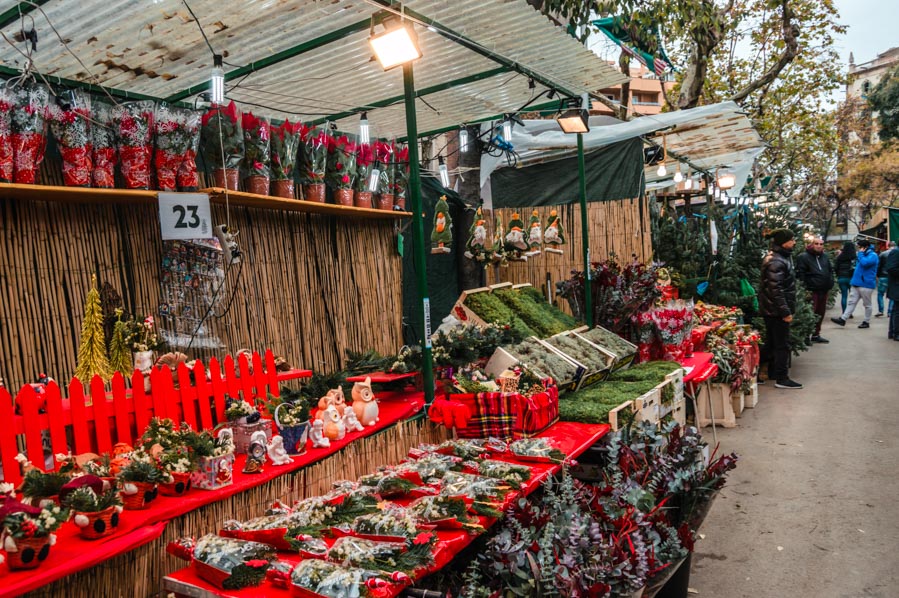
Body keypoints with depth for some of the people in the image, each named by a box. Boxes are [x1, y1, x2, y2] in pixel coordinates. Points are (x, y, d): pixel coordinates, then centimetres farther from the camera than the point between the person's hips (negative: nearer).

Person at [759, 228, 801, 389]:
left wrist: (786, 309, 21)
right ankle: (781, 378, 2)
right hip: (777, 310, -11)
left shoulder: (780, 257, 13)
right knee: (782, 344, -4)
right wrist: (785, 311, -23)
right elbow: (775, 289, -25)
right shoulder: (776, 262, -21)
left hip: (770, 309, 11)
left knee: (773, 342, 17)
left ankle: (773, 372, 27)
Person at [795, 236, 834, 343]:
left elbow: (830, 271, 24)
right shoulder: (804, 257, -8)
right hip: (811, 291, -7)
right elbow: (800, 274, -12)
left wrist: (830, 284, 12)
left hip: (823, 290, 8)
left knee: (820, 314, 13)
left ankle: (816, 334, 24)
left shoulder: (824, 257, 15)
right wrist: (804, 288, -17)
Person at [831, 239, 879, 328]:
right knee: (851, 302, 3)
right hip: (856, 283, 8)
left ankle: (867, 322, 13)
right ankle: (843, 319, 0)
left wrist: (861, 253, -15)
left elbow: (864, 263, -27)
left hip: (866, 284, -8)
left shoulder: (873, 255, -10)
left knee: (867, 304, 4)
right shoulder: (863, 255, 17)